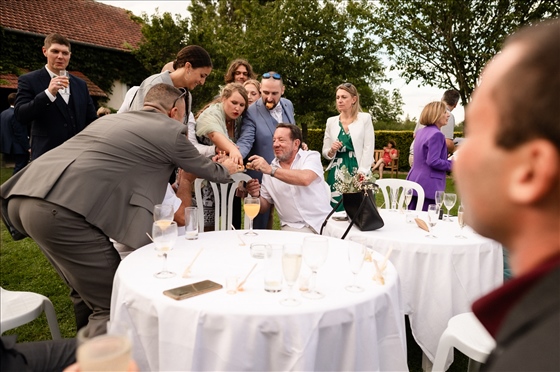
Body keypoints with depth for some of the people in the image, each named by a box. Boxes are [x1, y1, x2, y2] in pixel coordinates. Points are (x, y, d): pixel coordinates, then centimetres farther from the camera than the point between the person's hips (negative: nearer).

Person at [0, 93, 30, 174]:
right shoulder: (15, 115, -20)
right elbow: (20, 134, -21)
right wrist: (27, 147, -17)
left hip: (9, 146, 10)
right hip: (19, 148, -10)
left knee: (18, 168, 19)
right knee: (20, 169, -3)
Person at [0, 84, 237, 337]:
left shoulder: (113, 119, 27)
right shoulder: (170, 130, 7)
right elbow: (207, 170, 23)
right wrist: (225, 170, 44)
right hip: (61, 209, -9)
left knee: (88, 290, 24)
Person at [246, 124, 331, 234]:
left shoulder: (312, 157, 2)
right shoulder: (268, 170, 10)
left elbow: (305, 179, -22)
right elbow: (264, 207, 15)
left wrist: (272, 170, -26)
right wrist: (256, 196, -7)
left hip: (323, 223, -1)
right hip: (293, 228, 2)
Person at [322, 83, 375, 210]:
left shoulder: (365, 118, 0)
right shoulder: (331, 121, 8)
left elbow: (368, 150, -4)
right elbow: (325, 153, 12)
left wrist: (360, 174, -13)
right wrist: (332, 150, -10)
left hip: (359, 173, -2)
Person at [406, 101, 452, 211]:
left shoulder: (420, 132, 14)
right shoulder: (437, 134, -13)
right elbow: (433, 161, -19)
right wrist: (453, 165, -7)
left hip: (414, 182, 9)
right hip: (429, 186, -9)